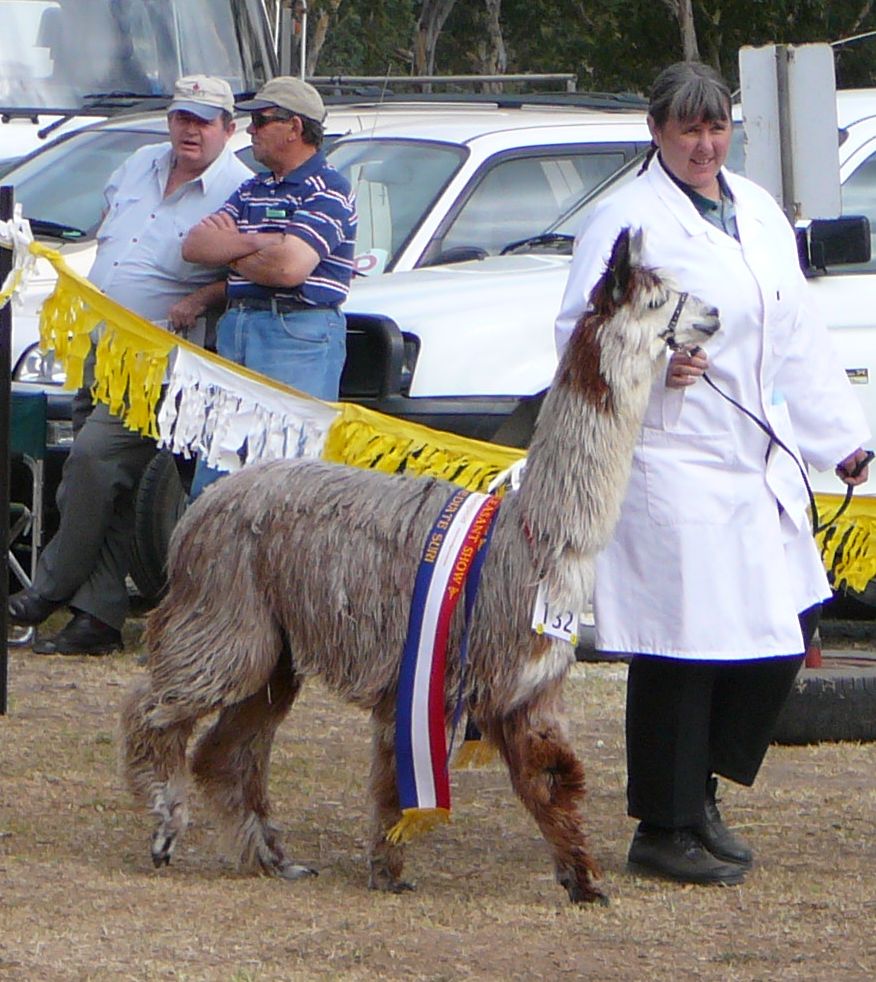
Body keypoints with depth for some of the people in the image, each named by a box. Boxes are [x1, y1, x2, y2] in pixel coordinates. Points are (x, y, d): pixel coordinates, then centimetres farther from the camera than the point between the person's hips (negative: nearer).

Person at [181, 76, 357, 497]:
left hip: (299, 338, -9)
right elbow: (194, 245, 9)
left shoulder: (326, 191, -5)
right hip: (235, 331, 9)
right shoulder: (253, 190, 21)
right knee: (209, 487, 6)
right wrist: (256, 243, -8)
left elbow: (290, 268, -19)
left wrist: (230, 253, 0)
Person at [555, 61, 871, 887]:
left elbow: (798, 336, 21)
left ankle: (699, 794, 20)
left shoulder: (760, 214, 17)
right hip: (669, 461, -8)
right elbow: (580, 332, -11)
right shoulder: (625, 221, -6)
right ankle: (665, 831, 3)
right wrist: (650, 363, -27)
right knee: (680, 651, -7)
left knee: (785, 629, 5)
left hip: (761, 463, 8)